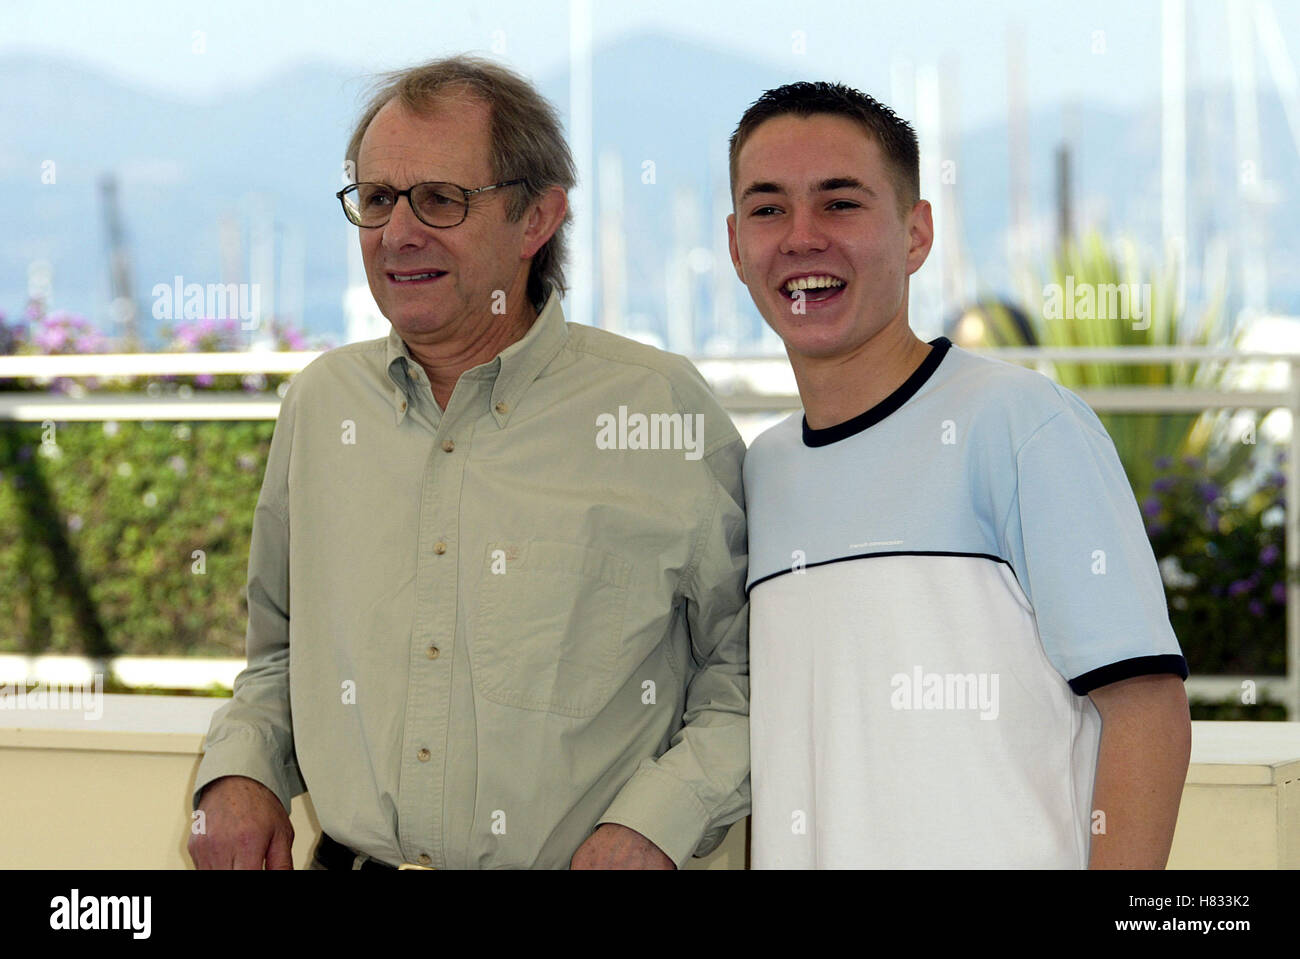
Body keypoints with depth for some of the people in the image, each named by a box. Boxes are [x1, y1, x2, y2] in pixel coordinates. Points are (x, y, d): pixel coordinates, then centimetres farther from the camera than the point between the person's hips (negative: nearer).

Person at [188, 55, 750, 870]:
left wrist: (657, 824, -11)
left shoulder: (665, 408, -3)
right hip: (350, 859, 4)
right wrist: (240, 774, 5)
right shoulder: (321, 404, 10)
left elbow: (749, 668, 1)